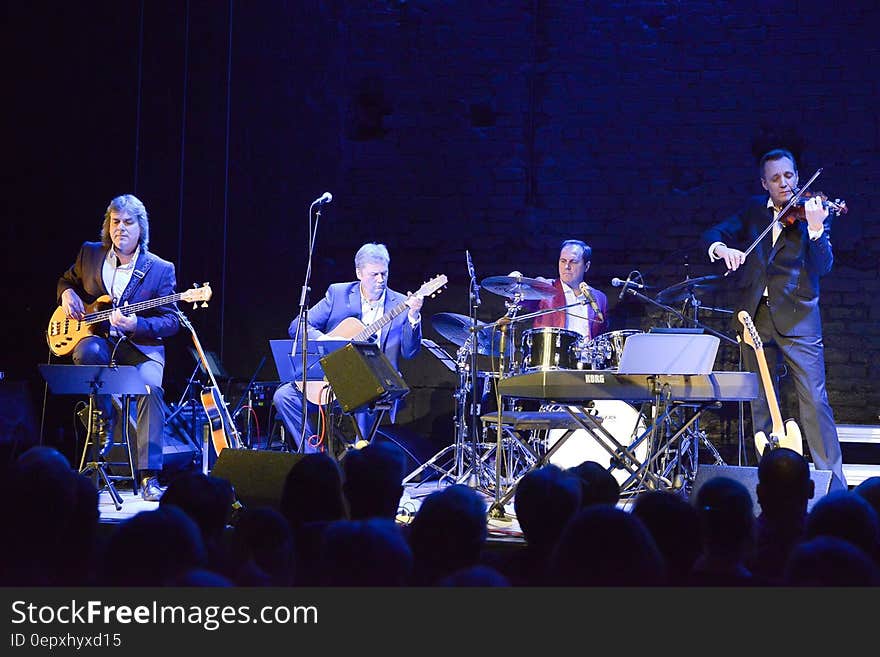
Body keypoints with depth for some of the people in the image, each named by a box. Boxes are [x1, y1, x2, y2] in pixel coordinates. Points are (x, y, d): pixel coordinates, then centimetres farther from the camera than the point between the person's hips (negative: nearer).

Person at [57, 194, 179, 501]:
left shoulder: (161, 269, 0)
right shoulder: (90, 254, 9)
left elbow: (171, 321, -3)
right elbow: (66, 279, 28)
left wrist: (137, 324, -22)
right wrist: (67, 293, 3)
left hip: (140, 346, -2)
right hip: (97, 338, 2)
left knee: (151, 387, -32)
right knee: (88, 351, -36)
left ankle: (149, 476, -30)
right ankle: (104, 421, -11)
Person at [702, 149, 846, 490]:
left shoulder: (813, 214, 0)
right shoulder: (755, 210, 12)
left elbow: (822, 266, -12)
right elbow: (713, 234, 6)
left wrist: (815, 228, -29)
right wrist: (722, 247, -17)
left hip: (797, 318, -4)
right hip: (756, 315, 4)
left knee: (815, 400, -9)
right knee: (761, 403, 8)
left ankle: (834, 484, -5)